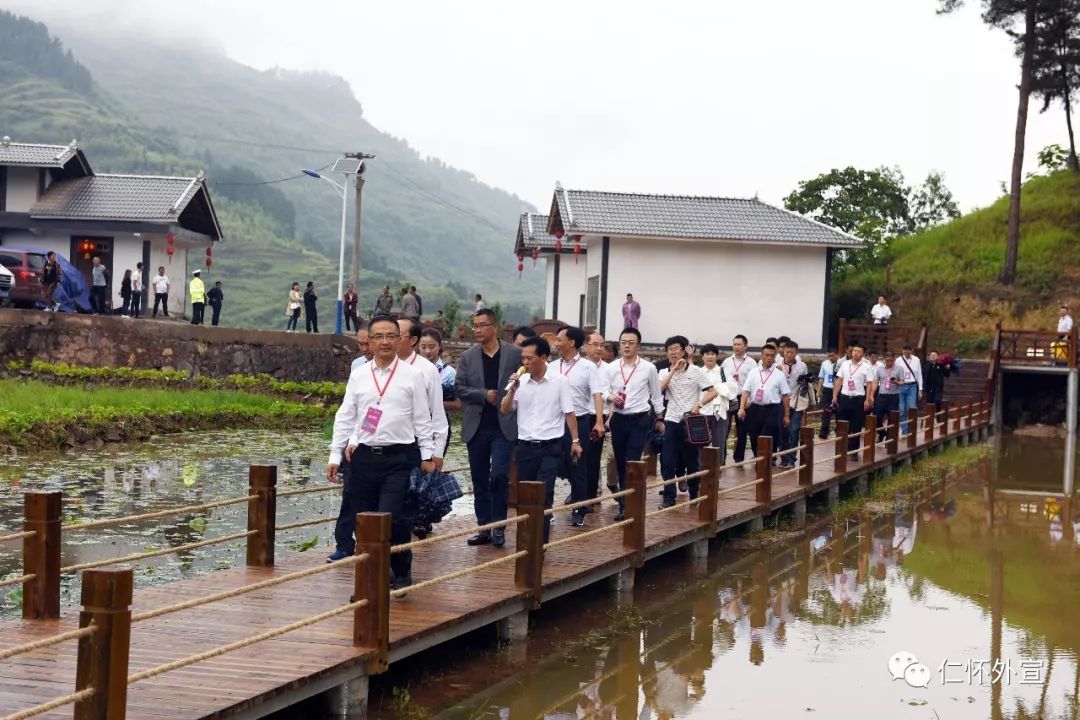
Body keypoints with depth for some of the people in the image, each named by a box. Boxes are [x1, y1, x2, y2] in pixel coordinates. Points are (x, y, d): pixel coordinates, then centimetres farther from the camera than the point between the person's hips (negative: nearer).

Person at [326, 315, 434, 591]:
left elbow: (422, 418, 4)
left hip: (399, 457, -3)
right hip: (363, 455, 3)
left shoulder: (412, 375, 2)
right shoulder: (358, 376, 8)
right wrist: (335, 455, 7)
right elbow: (344, 417, 11)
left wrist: (427, 455, 2)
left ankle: (401, 573, 9)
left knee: (391, 517, -14)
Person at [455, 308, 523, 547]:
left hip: (504, 426, -3)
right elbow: (459, 388, 1)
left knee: (499, 476, -12)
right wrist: (484, 395, -10)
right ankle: (484, 528, 15)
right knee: (479, 480, 7)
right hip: (477, 427, 3)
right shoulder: (467, 357, 6)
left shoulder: (515, 354, 0)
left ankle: (499, 527, 1)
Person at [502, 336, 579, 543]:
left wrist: (575, 441, -2)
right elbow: (505, 410, 4)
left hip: (550, 447, -3)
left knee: (543, 494, -11)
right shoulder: (520, 381, 3)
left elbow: (569, 413, 0)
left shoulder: (559, 381, -5)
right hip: (525, 446, 3)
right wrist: (512, 389, -11)